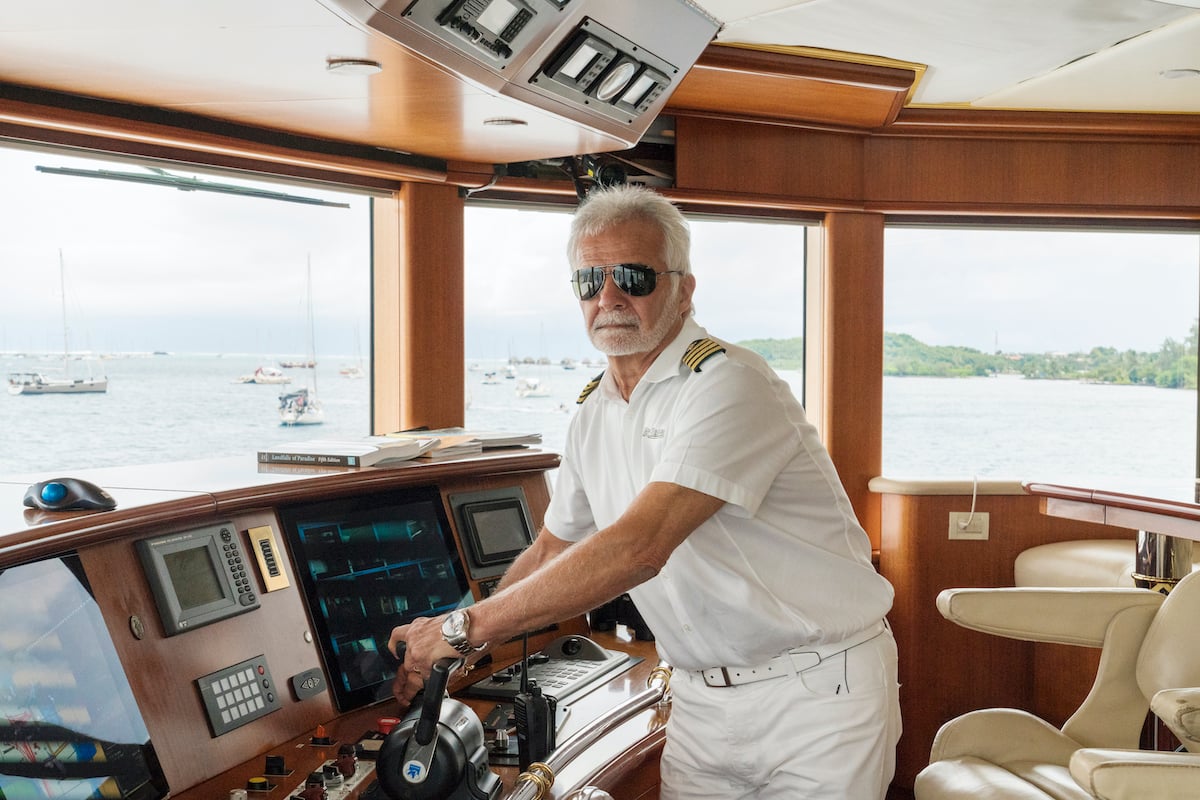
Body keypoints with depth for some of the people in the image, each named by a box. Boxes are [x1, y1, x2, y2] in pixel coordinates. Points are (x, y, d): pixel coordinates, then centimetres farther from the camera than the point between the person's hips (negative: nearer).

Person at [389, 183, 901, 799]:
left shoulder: (728, 385, -21)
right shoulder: (592, 415, 7)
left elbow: (638, 549, -30)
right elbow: (549, 554, 19)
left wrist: (464, 627, -25)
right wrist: (440, 653, 11)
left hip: (816, 694, -6)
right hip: (702, 698, 7)